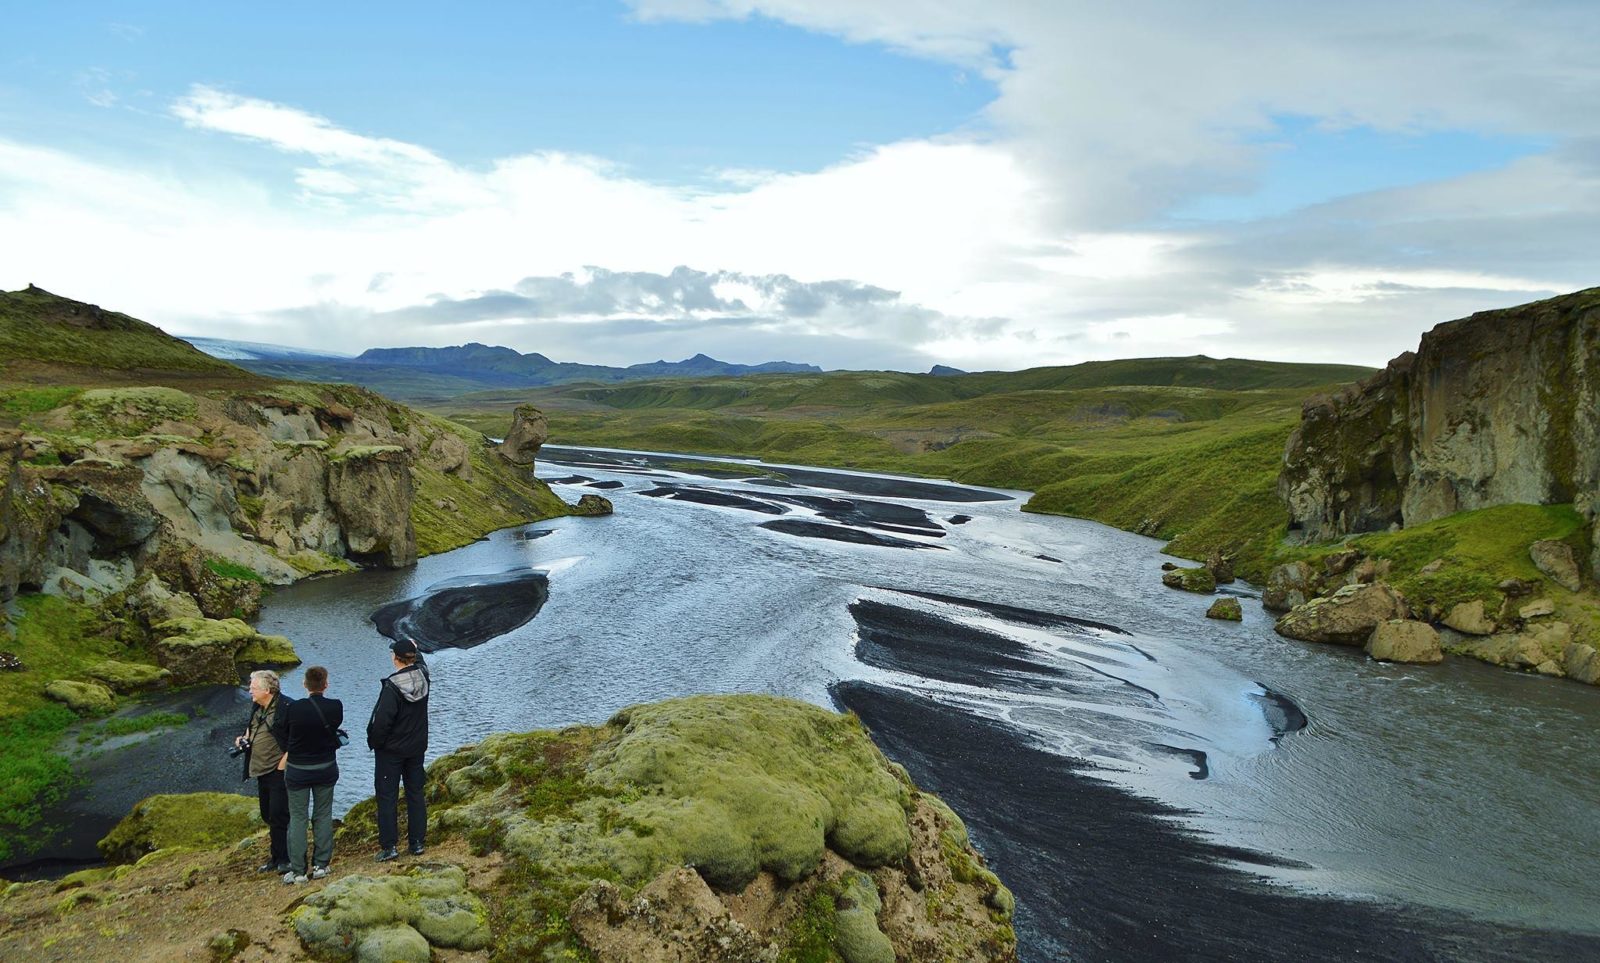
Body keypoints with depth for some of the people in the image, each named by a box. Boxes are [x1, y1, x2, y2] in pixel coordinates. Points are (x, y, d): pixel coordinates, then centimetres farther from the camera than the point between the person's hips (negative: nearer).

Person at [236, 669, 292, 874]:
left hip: (279, 770, -9)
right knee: (268, 816, 16)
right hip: (261, 770, 9)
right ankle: (276, 858, 27)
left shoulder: (287, 707, -19)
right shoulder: (256, 706, 8)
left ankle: (284, 859, 6)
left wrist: (284, 761, -20)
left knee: (279, 816, -6)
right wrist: (244, 739, 6)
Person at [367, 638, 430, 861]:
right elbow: (419, 662, 23)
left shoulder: (392, 686, -22)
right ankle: (417, 842, 17)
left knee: (387, 796, 2)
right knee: (415, 793, 13)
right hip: (417, 747, 6)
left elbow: (382, 720, -23)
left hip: (391, 750, -6)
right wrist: (414, 649, 38)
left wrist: (374, 742, -7)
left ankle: (389, 846, 3)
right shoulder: (423, 675, -4)